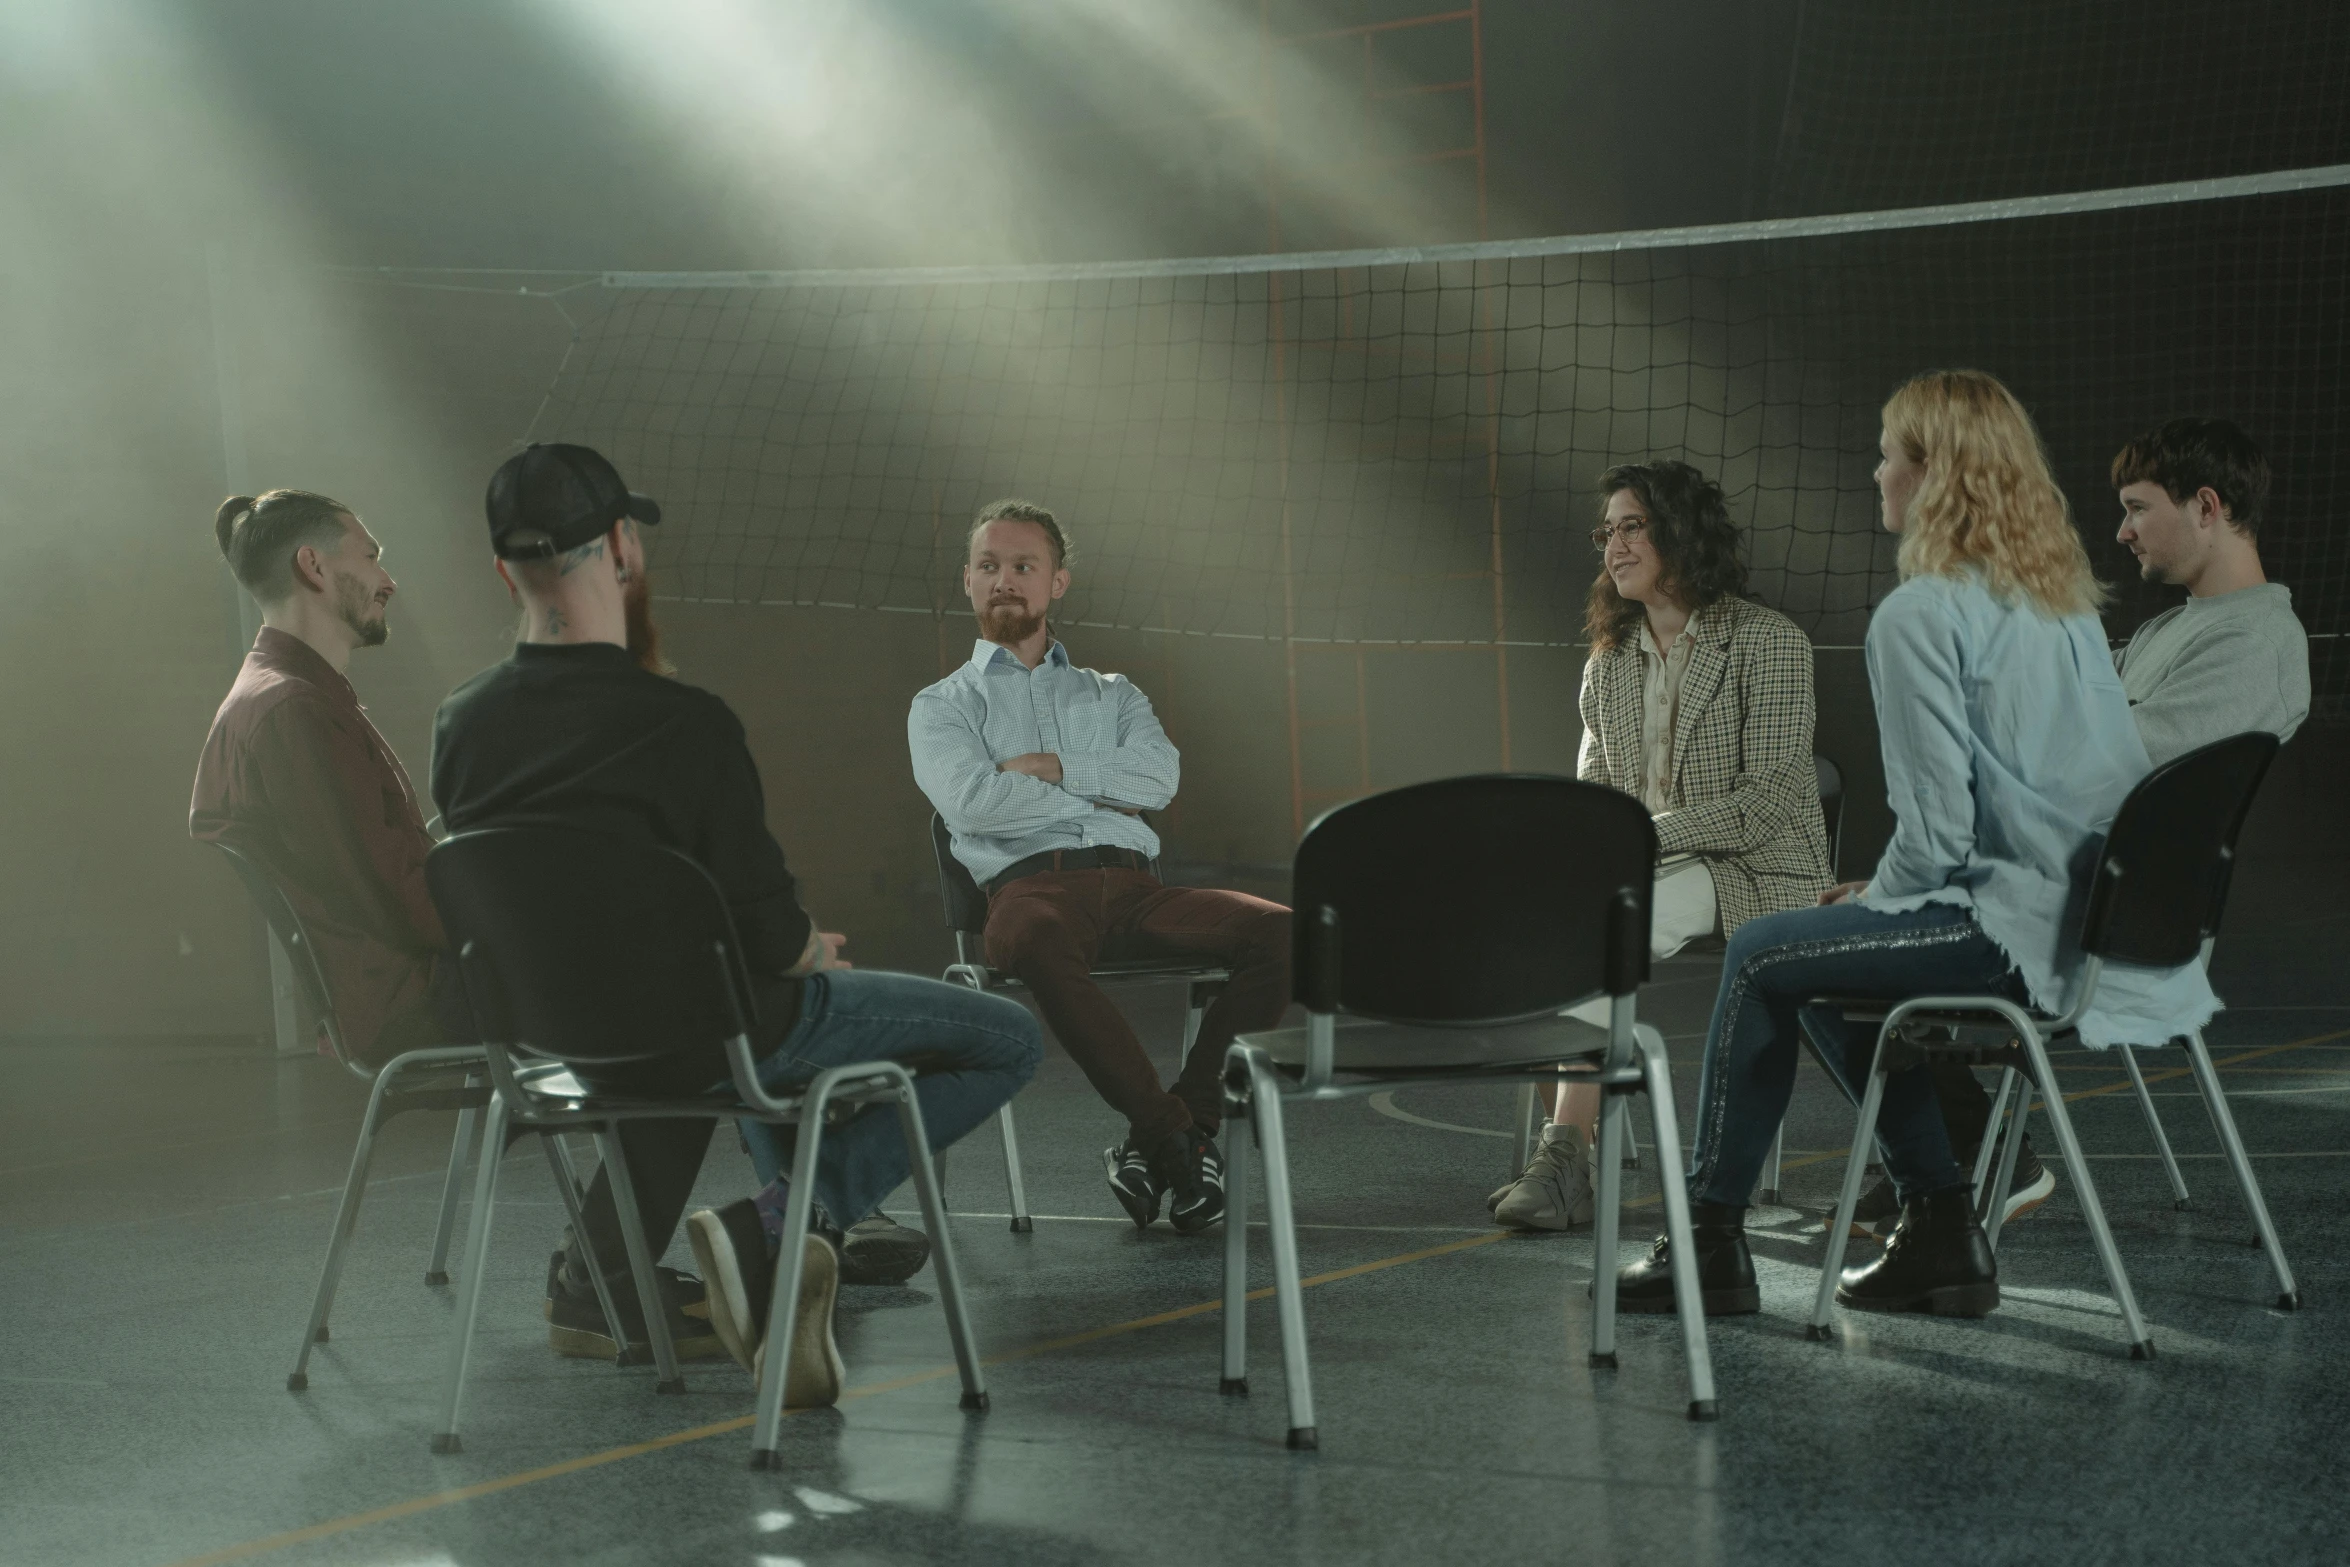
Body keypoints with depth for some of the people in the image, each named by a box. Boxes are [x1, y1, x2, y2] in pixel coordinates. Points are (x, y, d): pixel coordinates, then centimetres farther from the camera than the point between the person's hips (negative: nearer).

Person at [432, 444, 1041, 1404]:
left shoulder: (461, 726, -7)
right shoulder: (685, 724, -26)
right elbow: (772, 937, -21)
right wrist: (818, 950, 5)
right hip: (704, 1035, -7)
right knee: (1008, 1043, 4)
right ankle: (776, 1224, -10)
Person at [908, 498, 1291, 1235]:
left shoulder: (1113, 695, 28)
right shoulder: (942, 706, 19)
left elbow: (1158, 776, 6)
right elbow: (971, 802, -2)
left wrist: (1059, 770, -3)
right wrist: (1098, 797, 2)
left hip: (1132, 884, 3)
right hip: (1031, 885, -3)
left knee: (1278, 930, -26)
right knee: (1033, 941, -43)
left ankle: (1172, 1128, -22)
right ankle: (1173, 1132, -33)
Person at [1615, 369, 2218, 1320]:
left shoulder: (1921, 614, -14)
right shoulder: (2062, 594, 14)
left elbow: (1937, 829, -18)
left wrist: (1878, 895, 3)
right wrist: (1885, 891, 19)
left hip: (2019, 928, -9)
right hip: (2099, 913, 9)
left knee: (1761, 958, 5)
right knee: (1821, 959, 22)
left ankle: (1710, 1239, 15)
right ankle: (1942, 1228, 20)